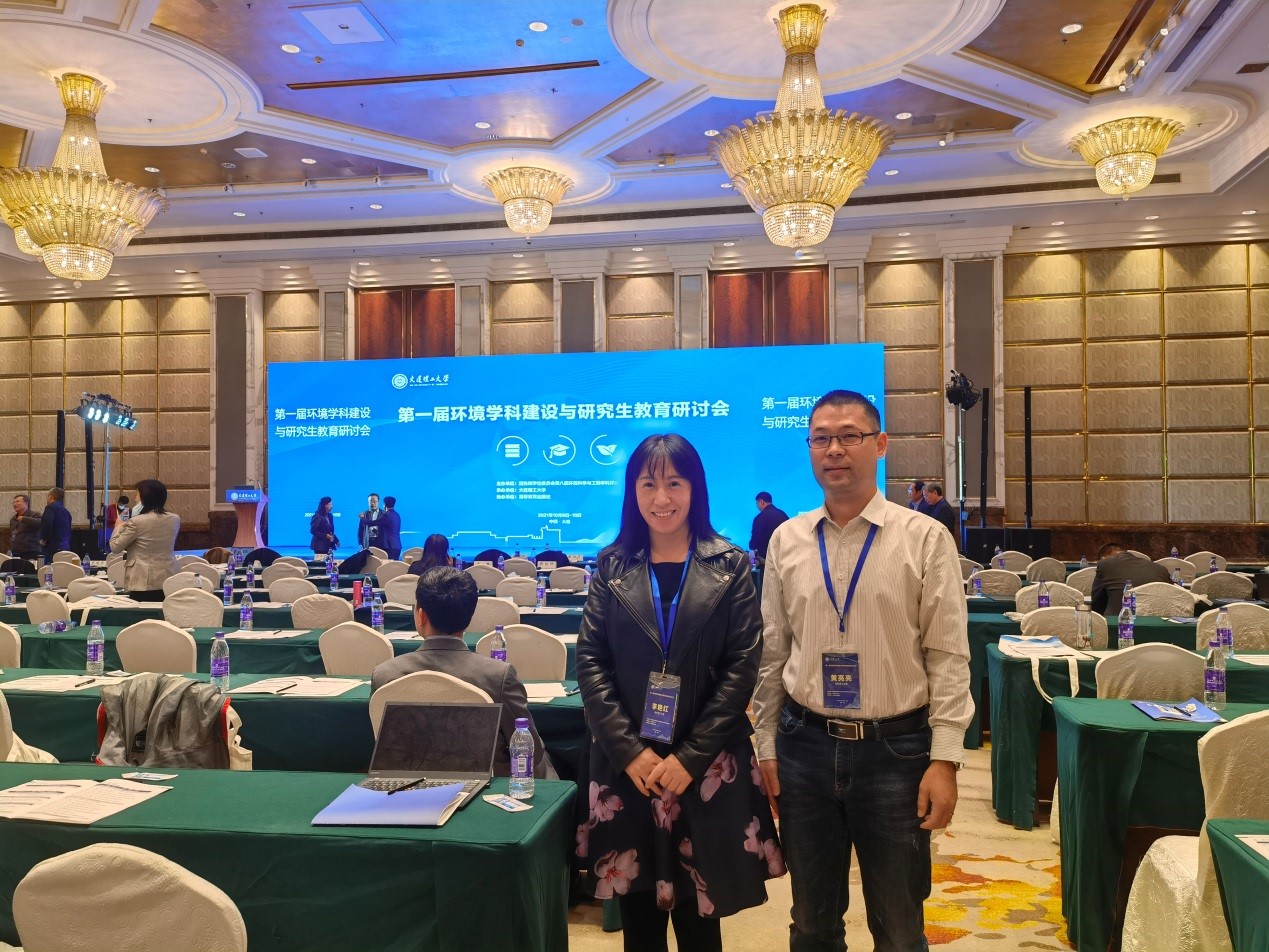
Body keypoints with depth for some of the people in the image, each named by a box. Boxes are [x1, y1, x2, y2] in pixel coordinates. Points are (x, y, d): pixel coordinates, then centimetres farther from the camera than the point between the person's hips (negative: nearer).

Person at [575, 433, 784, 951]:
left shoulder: (729, 565, 1)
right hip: (625, 764, 1)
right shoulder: (612, 565, 4)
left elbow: (743, 663, -4)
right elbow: (590, 661, 0)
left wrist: (690, 756, -11)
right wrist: (629, 750, -11)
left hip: (707, 766, -1)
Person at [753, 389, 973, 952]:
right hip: (804, 745, 3)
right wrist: (767, 748, 7)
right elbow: (771, 654, 7)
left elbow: (949, 657, -6)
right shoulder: (786, 541, 3)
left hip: (895, 748, -2)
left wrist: (944, 758, -10)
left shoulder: (925, 539, -6)